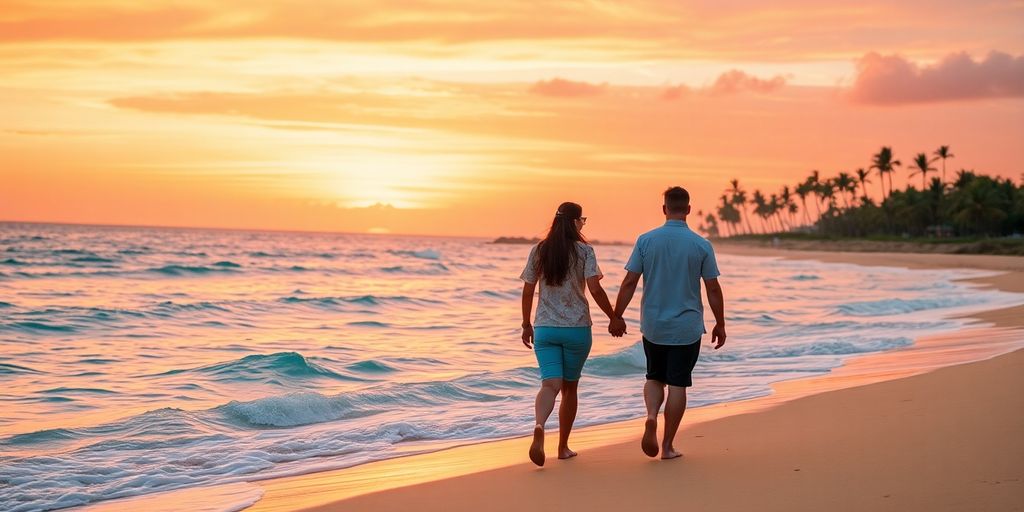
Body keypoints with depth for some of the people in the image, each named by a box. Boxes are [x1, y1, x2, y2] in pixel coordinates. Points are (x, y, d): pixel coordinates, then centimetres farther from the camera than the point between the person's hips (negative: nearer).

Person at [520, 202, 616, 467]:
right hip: (577, 328, -2)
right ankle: (563, 447, 21)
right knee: (570, 387, 13)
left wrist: (526, 324, 15)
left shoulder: (539, 250, 4)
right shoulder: (584, 251, -5)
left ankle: (539, 427, -36)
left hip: (545, 328, 2)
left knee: (550, 384, -5)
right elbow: (595, 289, -13)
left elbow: (528, 290, 5)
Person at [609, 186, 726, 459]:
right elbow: (713, 289, -4)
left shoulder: (646, 240, -5)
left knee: (654, 377, 19)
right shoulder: (702, 245, -6)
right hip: (687, 327, -1)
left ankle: (651, 416, -8)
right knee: (677, 384, 5)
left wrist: (617, 316, 5)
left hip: (653, 326, 1)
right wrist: (720, 324, 6)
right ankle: (668, 446, 8)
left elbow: (629, 282, -5)